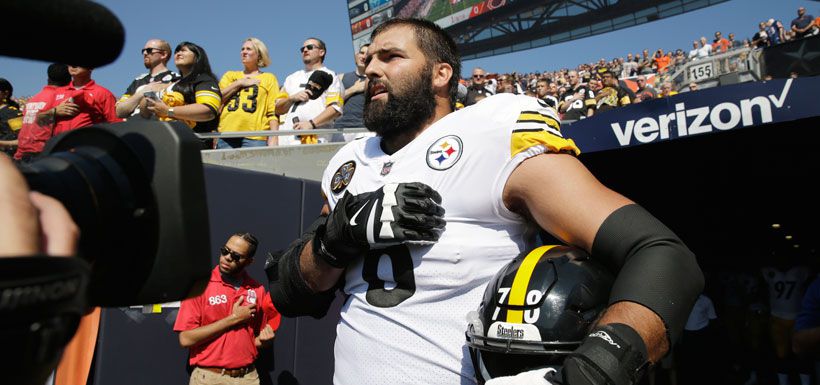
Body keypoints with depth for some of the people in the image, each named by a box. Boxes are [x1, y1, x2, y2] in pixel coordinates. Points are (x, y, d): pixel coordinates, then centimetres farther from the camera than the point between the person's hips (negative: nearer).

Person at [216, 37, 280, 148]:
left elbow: (273, 111, 5)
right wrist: (239, 83, 5)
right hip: (227, 135, 3)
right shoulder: (230, 75, 24)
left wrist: (273, 137, -8)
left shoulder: (269, 78, 16)